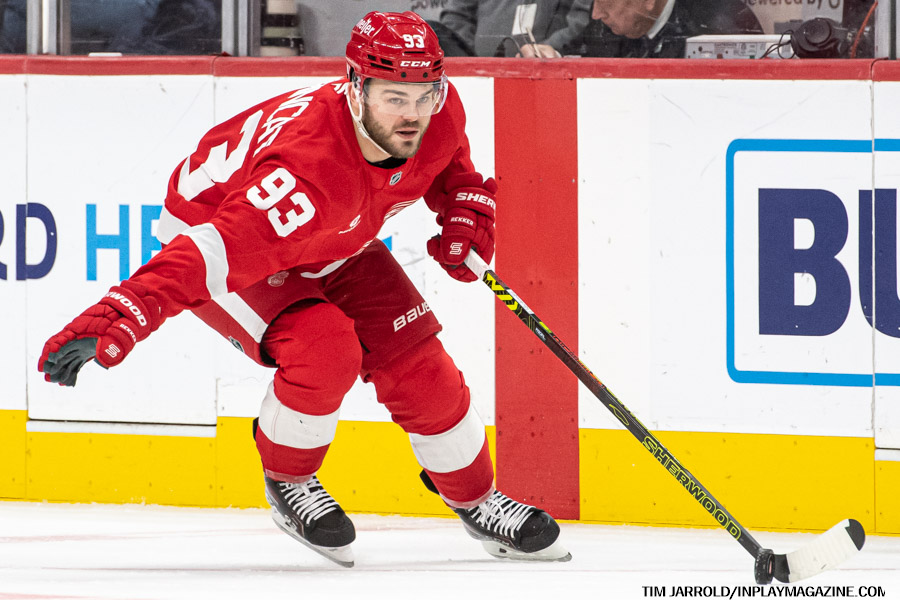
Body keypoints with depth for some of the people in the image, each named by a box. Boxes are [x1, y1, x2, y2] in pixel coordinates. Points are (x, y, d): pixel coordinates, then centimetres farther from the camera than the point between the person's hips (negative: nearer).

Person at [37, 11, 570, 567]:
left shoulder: (439, 112, -22)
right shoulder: (311, 171, -45)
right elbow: (214, 250, -53)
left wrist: (466, 217, -8)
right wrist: (119, 317, -65)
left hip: (332, 242, 7)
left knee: (417, 364, 0)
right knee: (326, 349, -28)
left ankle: (477, 500, 24)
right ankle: (287, 480, 0)